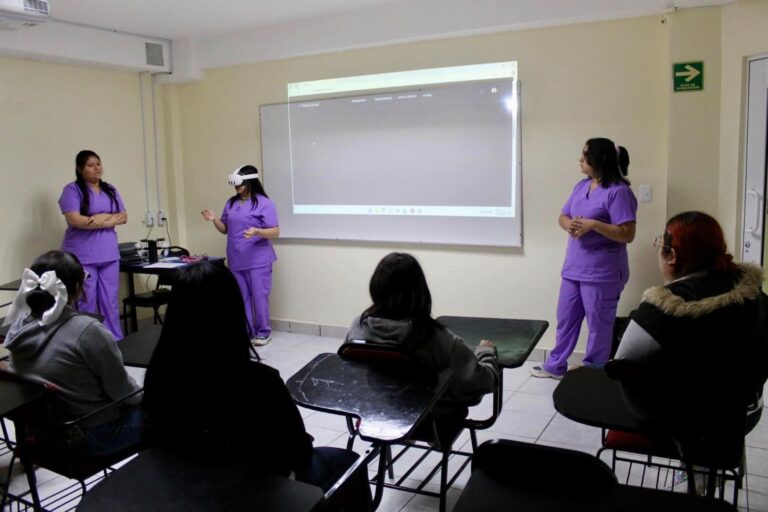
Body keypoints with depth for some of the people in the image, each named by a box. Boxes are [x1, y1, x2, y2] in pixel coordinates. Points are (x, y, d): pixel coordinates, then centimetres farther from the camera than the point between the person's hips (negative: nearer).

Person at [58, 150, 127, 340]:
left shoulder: (110, 190, 13)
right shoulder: (72, 190, -5)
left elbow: (123, 217, 7)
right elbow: (74, 220, -17)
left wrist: (104, 218, -13)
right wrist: (110, 220, -9)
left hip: (109, 254, 5)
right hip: (82, 257, -5)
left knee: (110, 302, 9)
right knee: (86, 304, 1)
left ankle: (115, 341, 17)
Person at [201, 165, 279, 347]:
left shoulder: (264, 203, -7)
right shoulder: (231, 203, 11)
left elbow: (275, 232, -10)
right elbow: (225, 229, 17)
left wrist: (257, 231, -27)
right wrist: (214, 219, -2)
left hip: (258, 260, -6)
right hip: (236, 261, 6)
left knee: (259, 296, 0)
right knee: (241, 298, 10)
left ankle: (263, 332, 14)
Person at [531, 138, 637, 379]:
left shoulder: (618, 191, -14)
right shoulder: (581, 186, 11)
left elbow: (627, 234, -18)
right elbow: (562, 216, 15)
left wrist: (593, 224, -25)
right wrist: (569, 224, -8)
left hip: (602, 273, -8)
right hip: (573, 268, 8)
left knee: (598, 326, 6)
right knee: (565, 319, 18)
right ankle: (555, 366, 33)